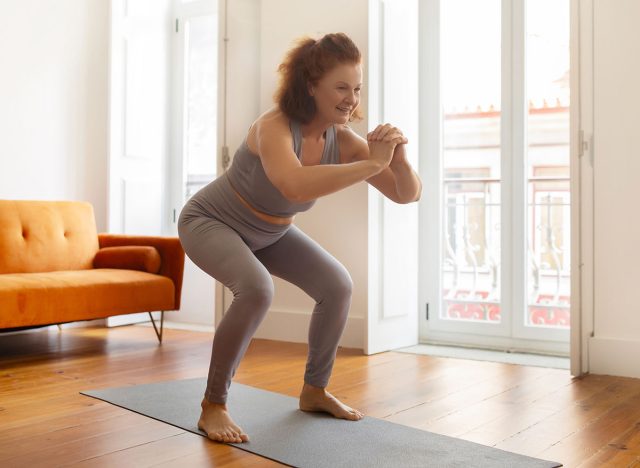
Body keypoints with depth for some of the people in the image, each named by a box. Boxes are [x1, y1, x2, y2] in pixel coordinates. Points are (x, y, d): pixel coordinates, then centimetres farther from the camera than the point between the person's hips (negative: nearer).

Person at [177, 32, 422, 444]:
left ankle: (314, 390, 15)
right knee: (257, 289, -32)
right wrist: (372, 163, -52)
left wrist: (398, 160, -36)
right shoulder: (274, 127, -36)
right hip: (210, 222, -6)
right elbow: (297, 187, -57)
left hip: (268, 232, 7)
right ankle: (213, 406, -15)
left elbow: (407, 194, -15)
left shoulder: (343, 141, -18)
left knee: (338, 286, -4)